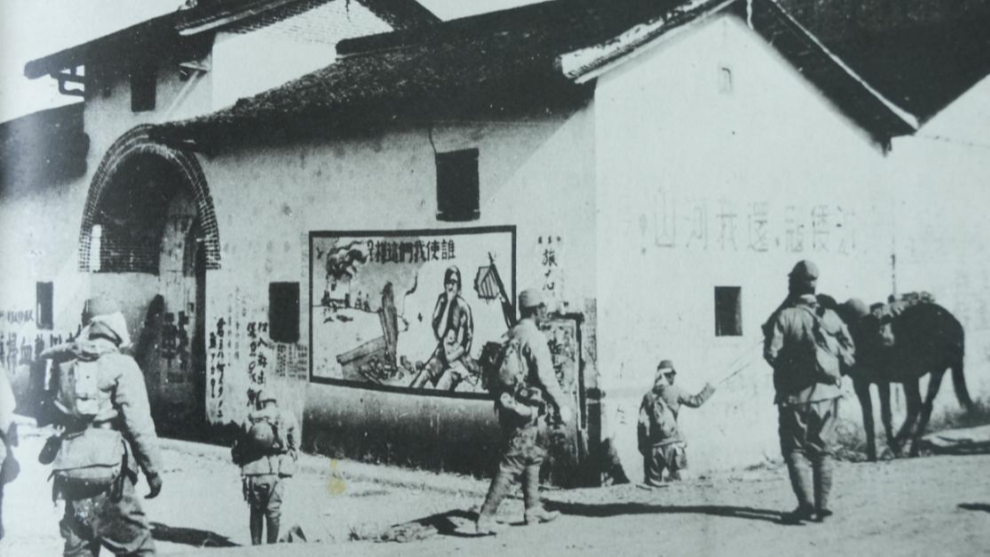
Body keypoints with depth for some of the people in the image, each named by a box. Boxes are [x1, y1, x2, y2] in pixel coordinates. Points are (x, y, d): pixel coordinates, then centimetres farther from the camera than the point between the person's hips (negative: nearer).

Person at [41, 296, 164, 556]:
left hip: (69, 470, 6)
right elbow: (139, 424, -10)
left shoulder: (64, 363, 10)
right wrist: (153, 470, -5)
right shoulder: (121, 365, -7)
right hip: (108, 469, -6)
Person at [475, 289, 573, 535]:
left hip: (510, 406, 9)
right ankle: (486, 516, -7)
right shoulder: (534, 337, -14)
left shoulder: (511, 335, 11)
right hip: (527, 410, -9)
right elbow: (546, 376, -18)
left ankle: (533, 509, 28)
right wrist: (562, 406, -13)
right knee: (511, 464, -6)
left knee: (534, 456, 21)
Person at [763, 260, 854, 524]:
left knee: (795, 450, 5)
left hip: (794, 395, -4)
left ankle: (806, 503, -7)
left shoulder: (784, 317, -11)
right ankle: (822, 505, 13)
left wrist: (788, 369, 4)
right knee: (823, 450, 13)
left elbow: (771, 353, -14)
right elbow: (848, 347, 2)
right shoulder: (830, 316, 0)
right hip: (826, 394, 4)